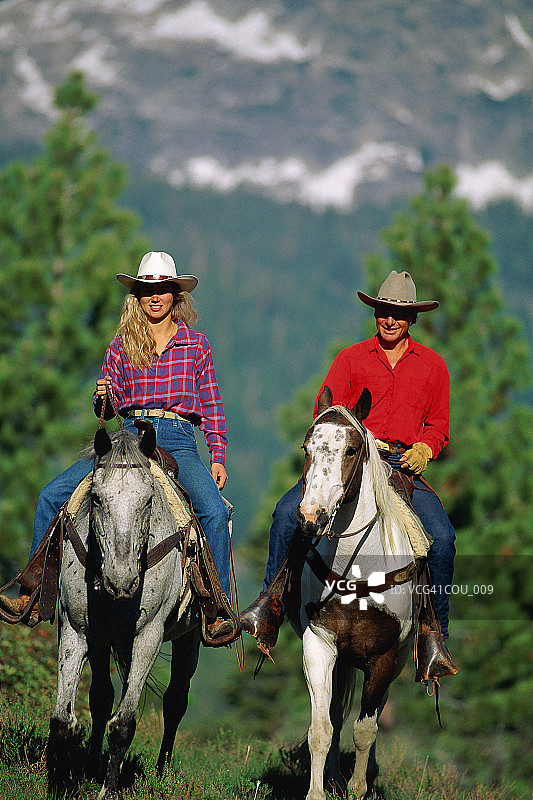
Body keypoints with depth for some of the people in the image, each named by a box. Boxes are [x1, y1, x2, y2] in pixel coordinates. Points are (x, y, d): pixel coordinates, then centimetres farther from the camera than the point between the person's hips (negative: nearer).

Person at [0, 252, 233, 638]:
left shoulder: (195, 344, 10)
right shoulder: (121, 346, 13)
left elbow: (212, 405, 11)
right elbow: (106, 409, 16)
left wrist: (218, 457, 1)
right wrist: (104, 396, -8)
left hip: (179, 442, -2)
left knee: (215, 512, -29)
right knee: (51, 497, -12)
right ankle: (33, 595, -6)